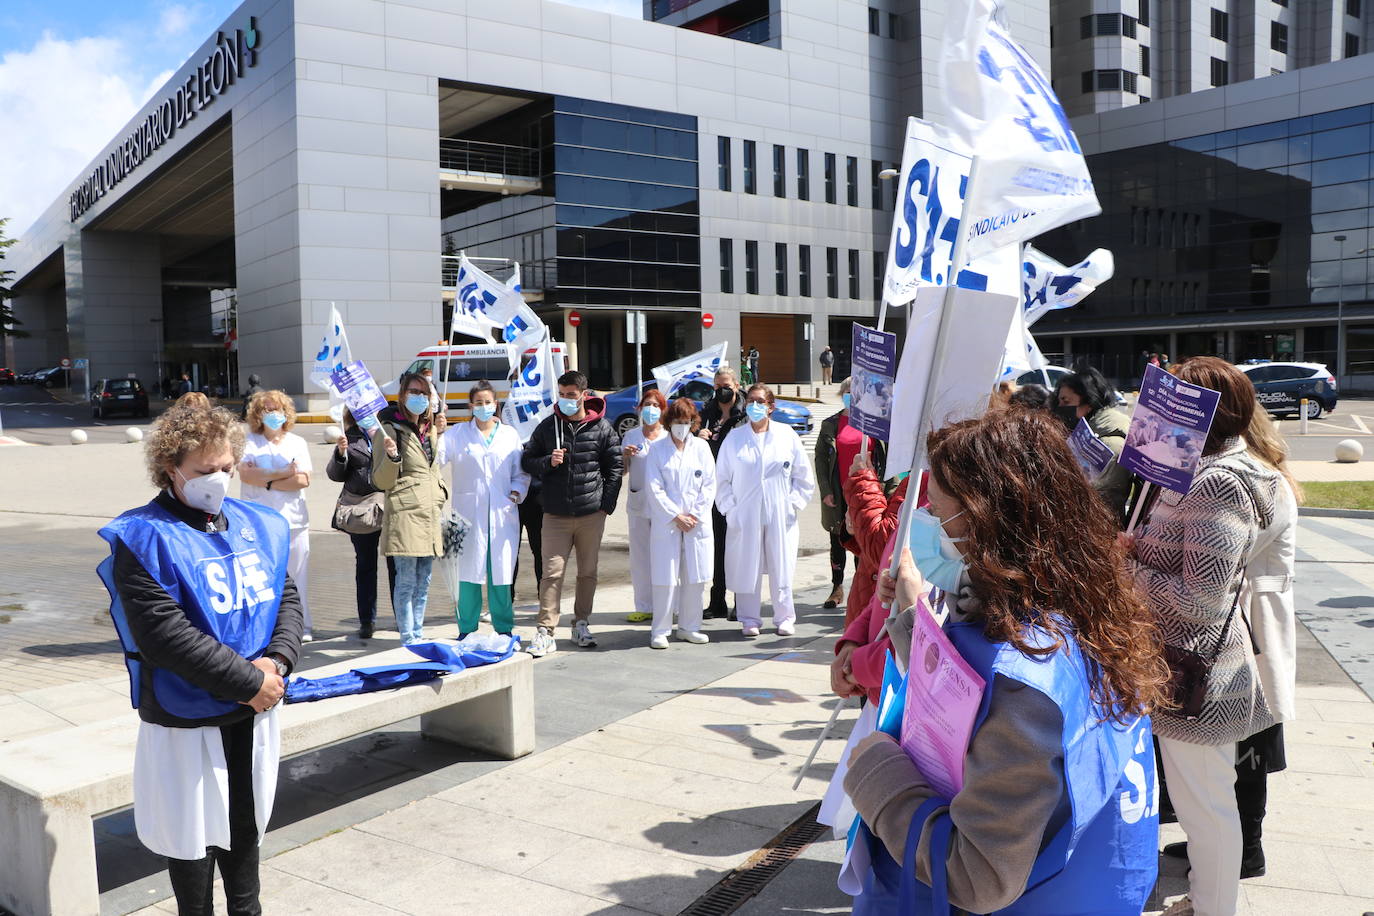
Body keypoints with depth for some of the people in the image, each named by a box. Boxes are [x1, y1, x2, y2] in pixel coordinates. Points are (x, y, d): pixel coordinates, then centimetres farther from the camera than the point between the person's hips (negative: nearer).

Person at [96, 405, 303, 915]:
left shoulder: (257, 526, 3)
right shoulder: (145, 539, -16)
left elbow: (287, 598, 6)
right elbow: (164, 635, -24)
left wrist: (277, 661, -13)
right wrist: (249, 681, -22)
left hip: (254, 714, 6)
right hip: (186, 720, -5)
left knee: (245, 822, 22)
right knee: (194, 832, 10)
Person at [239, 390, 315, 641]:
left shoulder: (297, 442, 12)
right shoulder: (250, 441, 8)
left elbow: (303, 480, -2)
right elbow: (245, 473, -9)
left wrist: (266, 481, -8)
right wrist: (284, 474, -9)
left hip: (293, 519, 1)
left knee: (297, 574, 2)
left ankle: (301, 626, 11)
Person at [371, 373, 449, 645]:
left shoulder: (429, 428, 15)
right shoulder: (390, 430, -7)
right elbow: (381, 481, -8)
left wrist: (439, 434, 16)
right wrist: (391, 456, -27)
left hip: (431, 514, 7)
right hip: (405, 514, -7)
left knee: (423, 581, 12)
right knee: (406, 581, -4)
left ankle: (418, 635, 20)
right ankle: (408, 640, 2)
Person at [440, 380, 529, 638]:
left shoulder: (510, 435, 12)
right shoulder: (457, 434, 7)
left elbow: (521, 472, 15)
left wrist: (517, 491, -1)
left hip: (502, 513, 1)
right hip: (469, 513, -1)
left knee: (501, 571, 3)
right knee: (469, 570, -1)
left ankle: (504, 628, 15)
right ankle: (466, 629, 11)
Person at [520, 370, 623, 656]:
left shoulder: (602, 427, 2)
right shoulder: (548, 426, 5)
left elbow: (615, 467, 6)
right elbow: (527, 460, 10)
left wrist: (607, 504, 0)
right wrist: (548, 462, -10)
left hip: (592, 514, 0)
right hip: (556, 514, 0)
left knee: (588, 572, 9)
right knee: (552, 572, -5)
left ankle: (581, 623, 24)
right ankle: (545, 632, -3)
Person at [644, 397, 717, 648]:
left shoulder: (701, 447, 9)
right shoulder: (657, 450, 4)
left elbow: (710, 485, 5)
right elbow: (655, 489, -2)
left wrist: (696, 515, -5)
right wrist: (676, 516, -9)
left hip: (698, 523, 2)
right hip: (665, 523, -2)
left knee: (695, 578, 5)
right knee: (665, 578, -3)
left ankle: (689, 627, 17)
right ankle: (660, 630, 5)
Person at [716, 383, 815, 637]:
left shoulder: (787, 435, 5)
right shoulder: (734, 438, 5)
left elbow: (804, 476, 9)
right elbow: (722, 478, 7)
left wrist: (793, 504, 0)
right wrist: (730, 509, -2)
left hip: (780, 515, 0)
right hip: (745, 516, 0)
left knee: (781, 568, 4)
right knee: (747, 568, 2)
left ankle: (785, 618, 17)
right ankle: (750, 619, 14)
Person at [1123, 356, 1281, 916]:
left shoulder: (1219, 483, -23)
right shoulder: (1212, 471, 8)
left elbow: (1199, 601, -25)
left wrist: (1122, 567, -15)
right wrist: (1138, 548, -1)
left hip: (1196, 675, -10)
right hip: (1192, 666, 10)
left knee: (1203, 804, 6)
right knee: (1207, 800, 22)